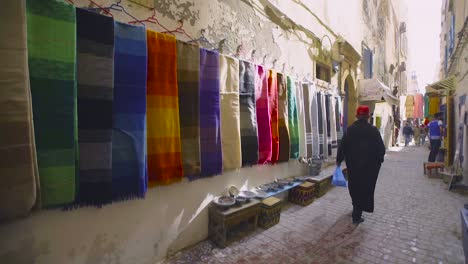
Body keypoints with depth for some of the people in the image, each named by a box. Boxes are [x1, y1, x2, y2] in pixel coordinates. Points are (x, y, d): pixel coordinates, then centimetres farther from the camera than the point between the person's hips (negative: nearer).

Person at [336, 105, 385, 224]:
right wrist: (379, 159, 10)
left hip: (353, 164, 2)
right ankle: (357, 215, 6)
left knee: (354, 186, 19)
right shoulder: (373, 130, -10)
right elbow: (381, 148, -7)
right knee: (365, 188, 6)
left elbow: (342, 147, -5)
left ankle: (357, 208, 39)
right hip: (369, 165, -2)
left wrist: (339, 160, 5)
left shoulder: (350, 129, -5)